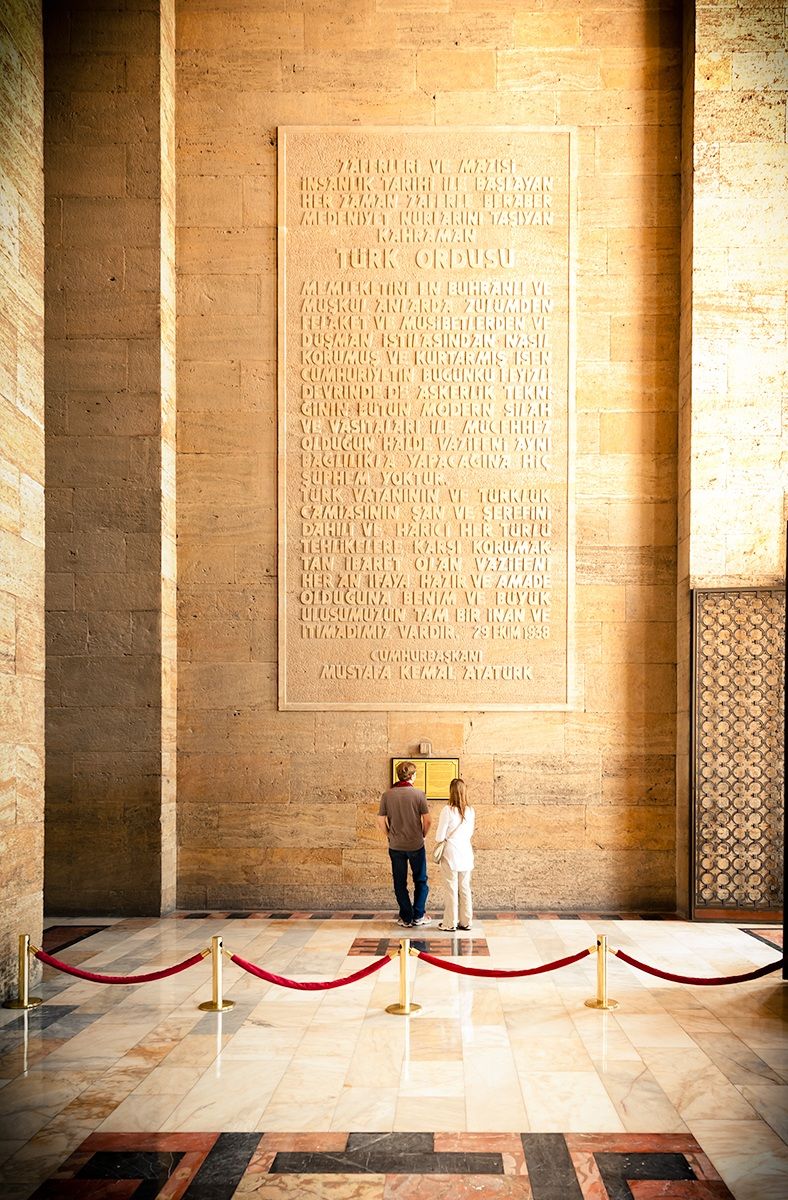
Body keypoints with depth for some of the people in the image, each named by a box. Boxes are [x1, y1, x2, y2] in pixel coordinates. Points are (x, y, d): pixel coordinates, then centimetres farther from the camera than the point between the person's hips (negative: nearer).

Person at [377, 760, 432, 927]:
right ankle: (418, 916, 13)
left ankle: (406, 917, 17)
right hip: (416, 845, -2)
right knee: (421, 881, 14)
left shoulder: (387, 795, -5)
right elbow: (427, 820, -10)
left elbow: (381, 820, -3)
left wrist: (389, 835, 11)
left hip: (395, 846, 2)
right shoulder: (418, 793, -10)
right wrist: (423, 835, 7)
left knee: (400, 883, 12)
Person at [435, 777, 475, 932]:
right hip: (466, 854, 5)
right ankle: (466, 921, 20)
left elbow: (439, 837, -12)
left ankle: (450, 923, 12)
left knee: (451, 890, 4)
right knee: (465, 889, 13)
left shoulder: (448, 811, -16)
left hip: (451, 855, -5)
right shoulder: (470, 811, 0)